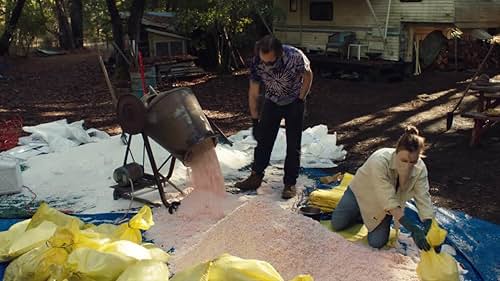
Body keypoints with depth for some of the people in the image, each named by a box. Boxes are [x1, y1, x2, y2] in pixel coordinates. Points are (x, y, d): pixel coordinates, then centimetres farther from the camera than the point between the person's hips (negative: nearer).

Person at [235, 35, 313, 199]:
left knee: (293, 145, -1)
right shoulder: (257, 62, -25)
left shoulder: (295, 57, -33)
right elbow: (253, 93, -15)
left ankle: (290, 183, 9)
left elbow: (308, 76, -12)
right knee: (263, 140, 4)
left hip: (294, 103, -2)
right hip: (272, 102, 2)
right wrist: (255, 120, -13)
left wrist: (300, 101, -15)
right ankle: (256, 177, 16)